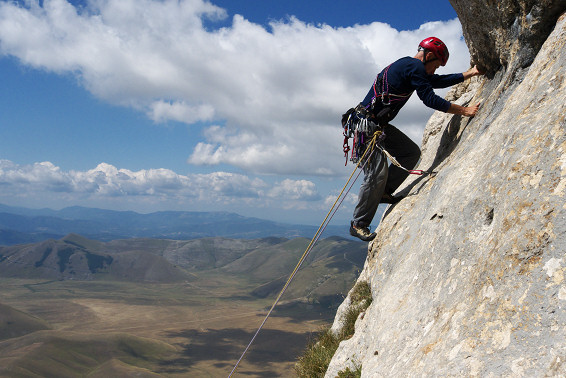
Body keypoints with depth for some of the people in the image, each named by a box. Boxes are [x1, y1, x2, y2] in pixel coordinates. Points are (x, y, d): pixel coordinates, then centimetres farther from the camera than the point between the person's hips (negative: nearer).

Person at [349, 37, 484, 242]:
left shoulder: (410, 66, 18)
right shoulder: (415, 66, -13)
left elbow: (439, 81, 28)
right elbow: (429, 99, -18)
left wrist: (470, 73, 28)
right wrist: (463, 110, -14)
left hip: (380, 124, 11)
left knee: (412, 152, 11)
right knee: (378, 172, -14)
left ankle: (384, 192, 13)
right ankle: (358, 224, -6)